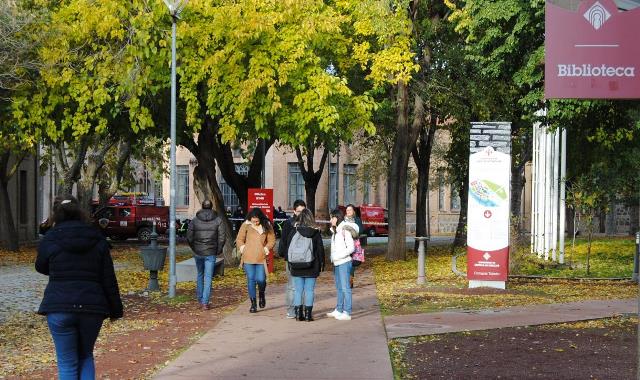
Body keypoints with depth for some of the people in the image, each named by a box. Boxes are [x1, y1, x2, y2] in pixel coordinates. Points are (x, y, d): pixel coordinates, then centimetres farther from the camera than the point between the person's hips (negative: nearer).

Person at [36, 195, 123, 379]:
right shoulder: (97, 240, 4)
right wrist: (115, 309, 8)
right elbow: (109, 279, 3)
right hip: (92, 307, 2)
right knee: (86, 356, 20)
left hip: (59, 308, -2)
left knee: (67, 363, 6)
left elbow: (41, 268, 16)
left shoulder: (49, 240, -2)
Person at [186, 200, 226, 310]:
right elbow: (221, 237, -7)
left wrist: (194, 248, 13)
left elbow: (189, 237, -1)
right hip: (211, 253, -2)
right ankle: (205, 302, -5)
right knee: (208, 277, 1)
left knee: (200, 275, 20)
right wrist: (218, 250, 6)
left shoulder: (195, 220, -1)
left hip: (197, 252, 2)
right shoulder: (218, 220, -4)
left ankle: (200, 299, 26)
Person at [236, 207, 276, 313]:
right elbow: (239, 239, 9)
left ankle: (261, 295, 26)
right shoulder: (246, 225, 2)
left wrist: (266, 249, -2)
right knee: (251, 280, -2)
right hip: (248, 258, 0)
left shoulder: (267, 226, 3)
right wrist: (243, 249, -2)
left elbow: (272, 240, 9)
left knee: (261, 279, -7)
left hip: (261, 258, 0)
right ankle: (253, 304, 7)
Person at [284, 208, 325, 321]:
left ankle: (298, 314, 8)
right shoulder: (316, 232, -4)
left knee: (298, 290, 7)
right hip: (311, 267, -1)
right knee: (309, 291, 3)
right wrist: (321, 264, 9)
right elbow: (320, 249, 0)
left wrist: (290, 264, 11)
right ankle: (308, 314, 3)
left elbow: (288, 248, 2)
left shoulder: (294, 231, -3)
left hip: (297, 267, 1)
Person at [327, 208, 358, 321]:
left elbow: (351, 247, -16)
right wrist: (332, 257, 6)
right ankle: (338, 310, 24)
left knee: (345, 287, -7)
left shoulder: (345, 230, -12)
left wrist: (338, 256, -16)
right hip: (336, 263, 9)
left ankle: (347, 313, -6)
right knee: (339, 288, 16)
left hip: (344, 262, -9)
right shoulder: (335, 230, 14)